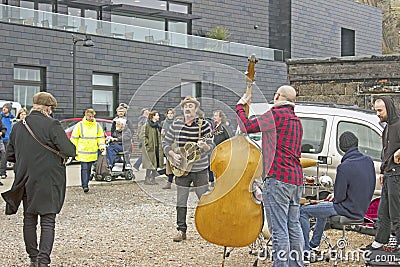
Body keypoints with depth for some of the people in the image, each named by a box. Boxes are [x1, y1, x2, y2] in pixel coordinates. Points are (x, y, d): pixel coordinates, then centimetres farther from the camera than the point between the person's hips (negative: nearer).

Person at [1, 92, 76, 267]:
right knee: (48, 221, -1)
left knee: (29, 220, 16)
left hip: (25, 181, 5)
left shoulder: (18, 127, 4)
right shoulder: (51, 125, -13)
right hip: (48, 182, -5)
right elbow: (69, 151, -16)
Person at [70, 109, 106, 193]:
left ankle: (86, 183, 22)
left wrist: (101, 145, -1)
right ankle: (85, 186, -13)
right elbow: (74, 138, 1)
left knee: (89, 169, 11)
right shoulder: (79, 125, -3)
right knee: (84, 168, -11)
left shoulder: (97, 126, 8)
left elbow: (100, 137, 16)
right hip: (82, 152, -4)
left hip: (93, 152, 4)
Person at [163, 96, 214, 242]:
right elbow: (165, 143, 10)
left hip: (200, 170, -3)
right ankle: (181, 231, 14)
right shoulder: (176, 125, 5)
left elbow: (211, 147, -8)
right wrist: (173, 155, -7)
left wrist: (205, 146, -31)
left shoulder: (204, 125, -4)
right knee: (181, 202, 6)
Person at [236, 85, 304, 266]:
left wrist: (240, 107, 7)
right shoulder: (296, 121, 22)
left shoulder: (276, 114, -7)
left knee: (279, 229, -7)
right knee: (293, 226, 15)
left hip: (278, 178, -9)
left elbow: (247, 127, -10)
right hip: (296, 178, 9)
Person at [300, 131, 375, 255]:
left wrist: (335, 197, 3)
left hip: (348, 210, -9)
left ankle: (306, 250, 2)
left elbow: (339, 196, -21)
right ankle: (314, 245, 43)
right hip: (362, 209, 9)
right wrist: (336, 195, 12)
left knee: (303, 211, 0)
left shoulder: (344, 167, -26)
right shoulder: (368, 161, -1)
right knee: (322, 206, 34)